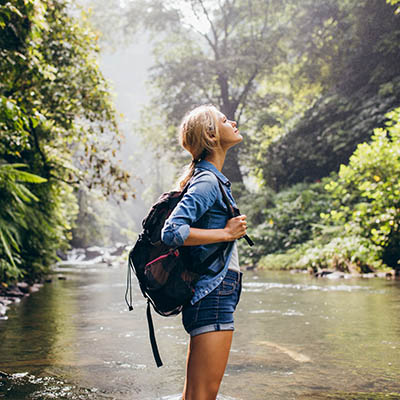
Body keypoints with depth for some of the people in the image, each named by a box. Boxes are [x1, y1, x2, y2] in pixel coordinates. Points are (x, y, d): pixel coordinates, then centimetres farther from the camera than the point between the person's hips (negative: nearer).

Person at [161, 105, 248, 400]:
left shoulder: (213, 180, 18)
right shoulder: (208, 182, -12)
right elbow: (172, 232, -23)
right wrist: (227, 233, -16)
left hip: (212, 297, 10)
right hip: (213, 296, -10)